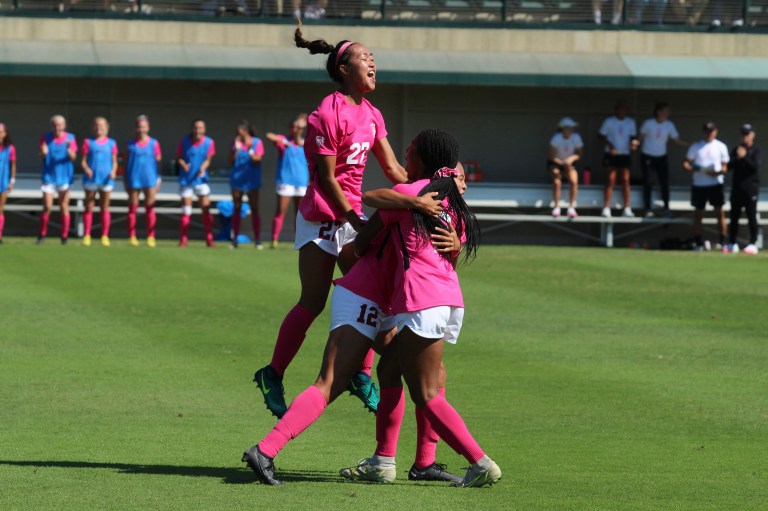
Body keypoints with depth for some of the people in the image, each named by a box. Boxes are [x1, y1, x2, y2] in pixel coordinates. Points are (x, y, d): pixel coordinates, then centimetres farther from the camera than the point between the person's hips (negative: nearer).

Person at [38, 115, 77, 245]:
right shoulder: (46, 138, 1)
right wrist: (43, 153, -19)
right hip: (49, 177, 0)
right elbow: (41, 158, 4)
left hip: (64, 177, 0)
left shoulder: (70, 138, 0)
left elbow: (73, 157, -7)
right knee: (47, 207, -6)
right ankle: (42, 235, 5)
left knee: (64, 207, 4)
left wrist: (68, 148, -27)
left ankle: (64, 236, 11)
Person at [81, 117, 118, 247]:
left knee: (105, 208, 4)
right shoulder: (88, 142, 5)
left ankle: (105, 236, 8)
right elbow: (84, 160, 2)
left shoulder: (111, 143, 8)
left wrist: (113, 171, -11)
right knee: (89, 208, 2)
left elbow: (114, 161, 9)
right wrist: (86, 169, -19)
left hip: (106, 179, 1)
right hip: (91, 178, -1)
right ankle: (86, 236, 6)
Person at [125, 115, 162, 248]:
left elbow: (158, 160, 5)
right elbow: (127, 162, 9)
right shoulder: (131, 144, 4)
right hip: (134, 179, 1)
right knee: (132, 208, 4)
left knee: (150, 208, -1)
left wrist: (158, 180, 0)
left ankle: (151, 237, 3)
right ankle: (132, 237, 8)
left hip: (150, 180, -1)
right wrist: (125, 180, 7)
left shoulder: (154, 143, 2)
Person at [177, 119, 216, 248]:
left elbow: (208, 159, -2)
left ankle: (209, 238, 4)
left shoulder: (208, 142, -4)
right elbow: (179, 157, 0)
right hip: (185, 179, 0)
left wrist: (203, 168, -22)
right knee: (186, 210, 2)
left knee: (206, 208, -3)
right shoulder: (184, 141, -5)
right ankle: (184, 239, 9)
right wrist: (184, 165, -21)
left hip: (201, 179, 0)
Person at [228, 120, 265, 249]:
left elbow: (257, 160, -12)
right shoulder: (236, 142, 5)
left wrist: (250, 150, -26)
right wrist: (236, 149, -13)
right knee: (237, 209, 3)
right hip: (237, 181, 3)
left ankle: (257, 240, 1)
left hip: (252, 182, -3)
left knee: (254, 210, -1)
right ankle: (235, 239, 5)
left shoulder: (257, 142, -3)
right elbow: (230, 162, 0)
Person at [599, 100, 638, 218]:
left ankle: (627, 209, 6)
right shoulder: (609, 121, -3)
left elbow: (633, 136, 9)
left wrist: (633, 143, -15)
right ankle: (606, 208, -2)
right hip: (611, 155, -3)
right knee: (610, 180, -5)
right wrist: (610, 145, -17)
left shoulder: (631, 122, 6)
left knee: (626, 181, 3)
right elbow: (602, 135, -2)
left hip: (625, 155, 3)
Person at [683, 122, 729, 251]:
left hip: (715, 183, -1)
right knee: (698, 213, 4)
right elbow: (686, 163, 6)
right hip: (699, 184, 1)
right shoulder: (696, 146, 8)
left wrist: (717, 172, -14)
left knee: (719, 211, -4)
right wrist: (692, 169, -16)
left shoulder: (721, 147, 7)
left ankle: (723, 240, -1)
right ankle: (697, 242, 9)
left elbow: (725, 166, 7)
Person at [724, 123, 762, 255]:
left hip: (751, 188, -5)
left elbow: (756, 165, -13)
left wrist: (744, 157, -23)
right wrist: (737, 158, -14)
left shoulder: (756, 151, 1)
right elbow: (730, 166, 4)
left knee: (752, 216, -5)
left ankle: (753, 244, -3)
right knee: (734, 216, 7)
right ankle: (732, 244, 13)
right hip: (737, 187, 5)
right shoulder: (737, 149, 14)